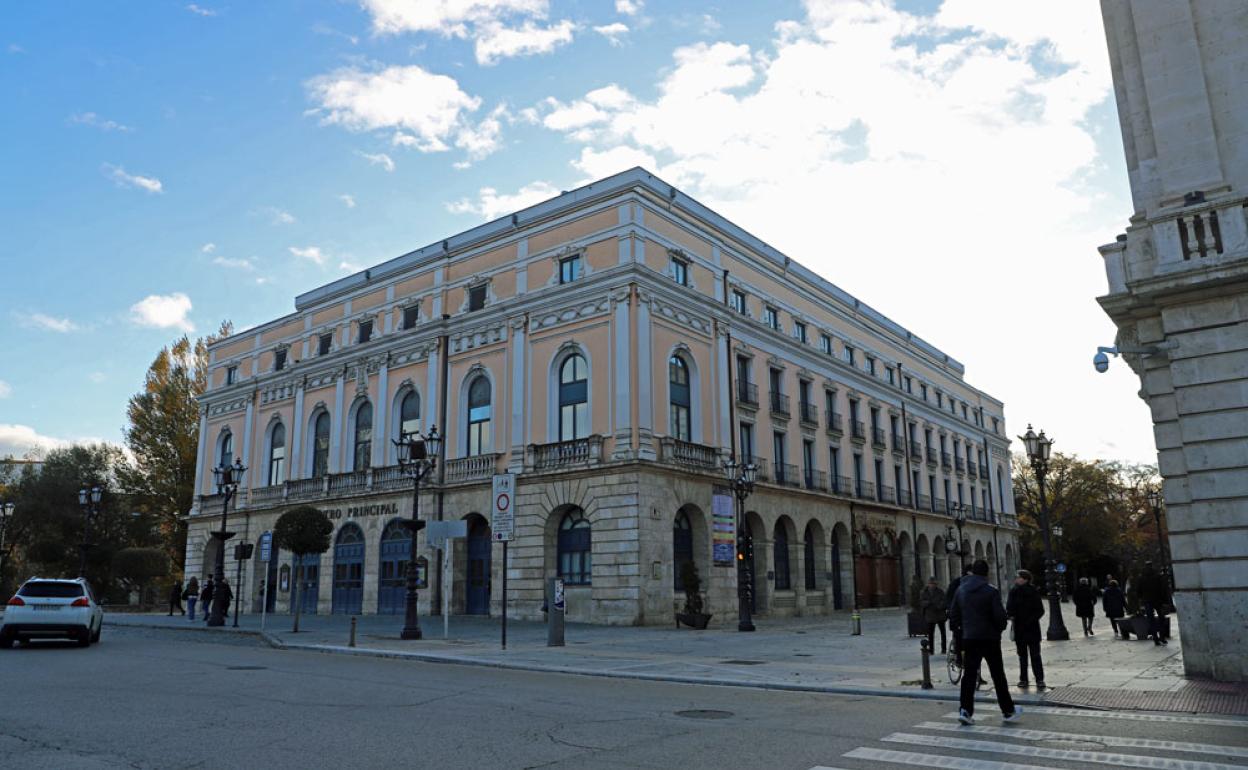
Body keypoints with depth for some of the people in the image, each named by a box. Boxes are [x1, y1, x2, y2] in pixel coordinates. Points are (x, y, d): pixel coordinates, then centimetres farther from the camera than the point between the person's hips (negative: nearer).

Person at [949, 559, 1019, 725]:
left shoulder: (961, 590, 5)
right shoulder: (991, 591, -11)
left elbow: (953, 615, 8)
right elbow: (1000, 616, -14)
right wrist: (1000, 628, 6)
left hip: (969, 638, 3)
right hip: (989, 638, -3)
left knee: (969, 675, 4)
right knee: (998, 675, 9)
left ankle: (965, 710, -3)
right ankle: (1008, 711, 18)